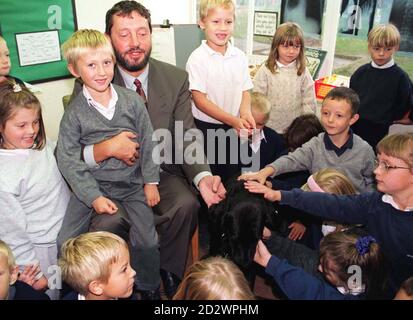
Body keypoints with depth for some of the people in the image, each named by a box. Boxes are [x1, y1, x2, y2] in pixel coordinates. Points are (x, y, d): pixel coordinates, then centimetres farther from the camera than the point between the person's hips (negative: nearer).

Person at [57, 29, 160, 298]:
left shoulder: (132, 101, -3)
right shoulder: (74, 113, -7)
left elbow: (148, 143, 1)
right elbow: (68, 160, -9)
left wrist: (151, 181, -2)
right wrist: (94, 196, -16)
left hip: (133, 183, 1)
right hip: (92, 184, 0)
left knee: (147, 241, 0)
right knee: (65, 243, -3)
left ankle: (149, 288, 28)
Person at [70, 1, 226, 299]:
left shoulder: (176, 78, -2)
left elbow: (185, 138, -6)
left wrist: (203, 177, -26)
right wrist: (106, 149, -31)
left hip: (163, 173, 2)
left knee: (187, 205, -26)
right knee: (107, 224, -28)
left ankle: (168, 272, 5)